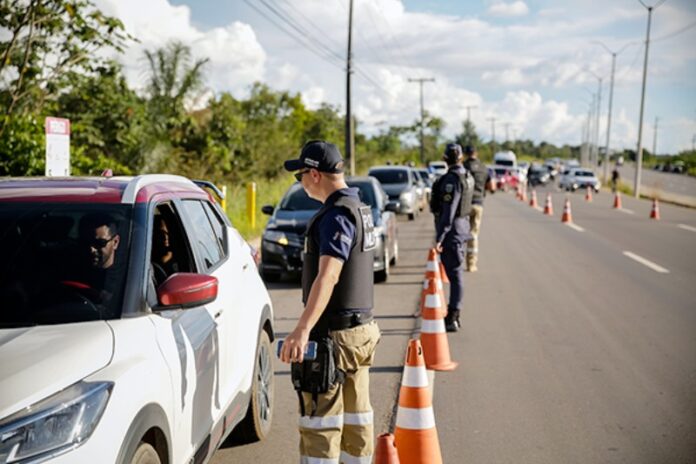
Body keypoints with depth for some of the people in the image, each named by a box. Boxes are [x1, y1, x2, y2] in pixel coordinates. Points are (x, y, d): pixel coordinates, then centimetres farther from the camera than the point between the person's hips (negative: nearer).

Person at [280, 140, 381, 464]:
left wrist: (302, 330, -38)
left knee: (320, 418, -4)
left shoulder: (336, 216, -18)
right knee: (355, 414, 16)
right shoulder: (359, 209, 12)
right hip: (360, 329, 10)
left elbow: (328, 276, -30)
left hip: (334, 335, -10)